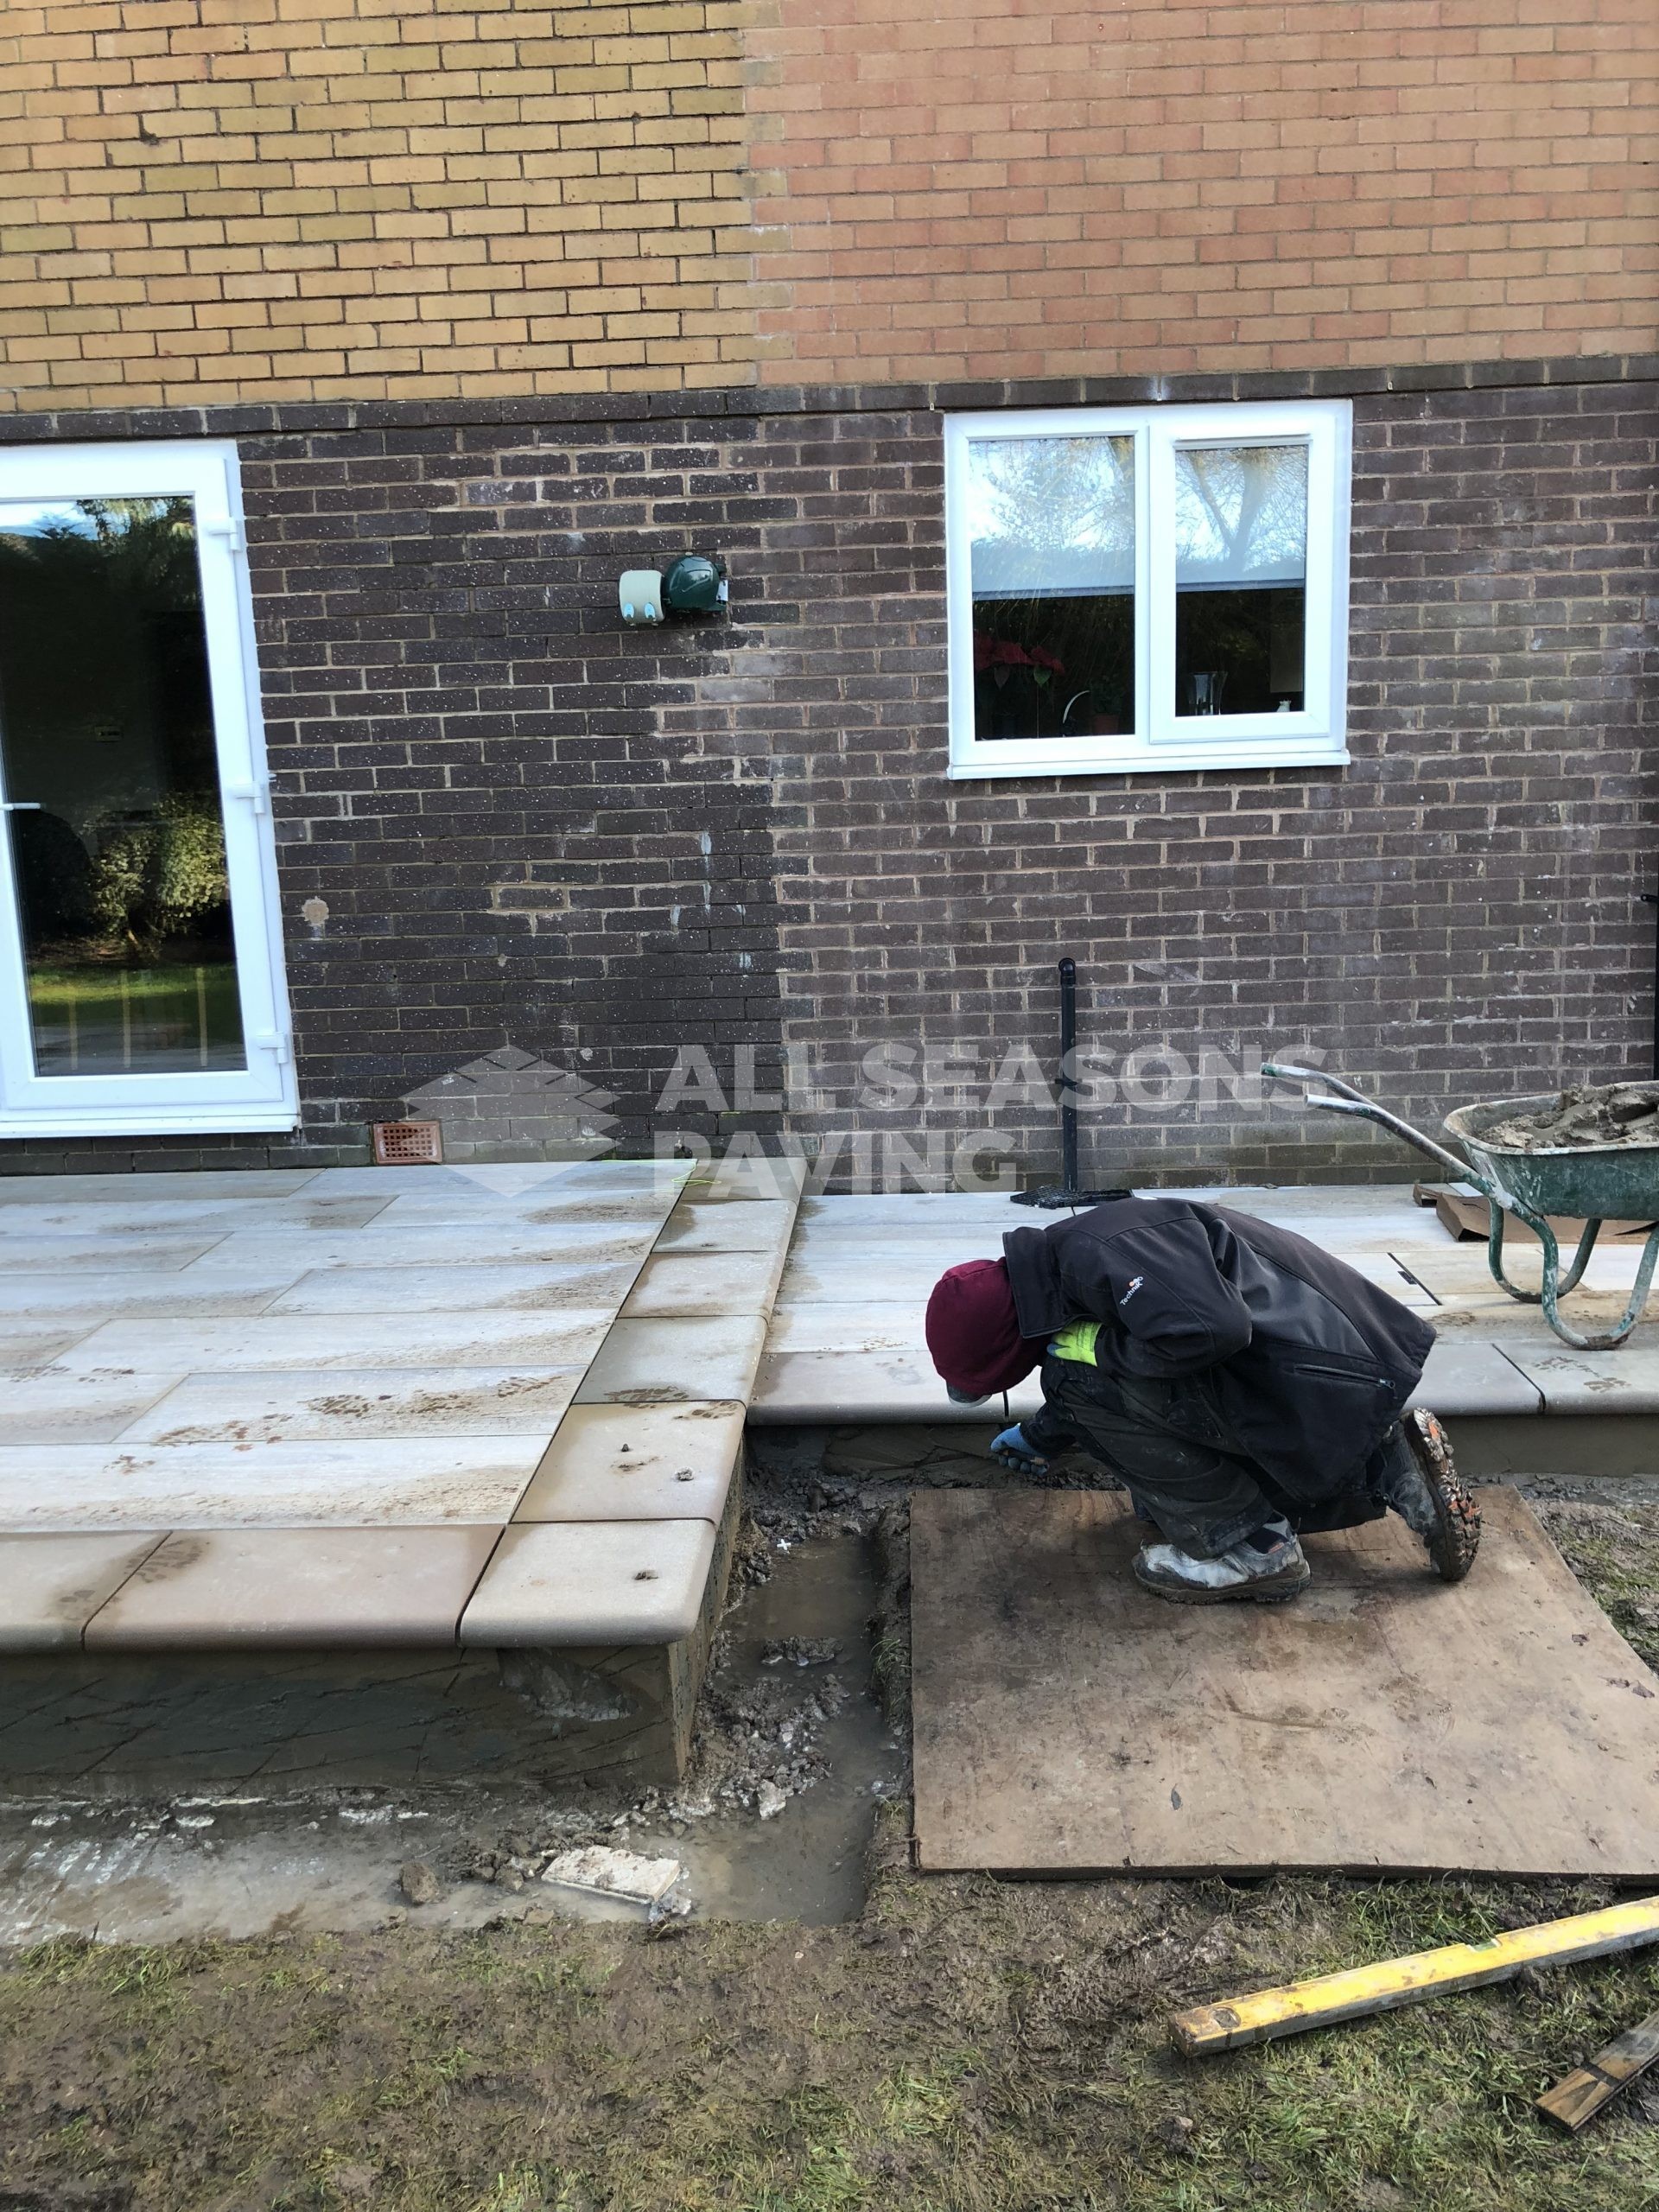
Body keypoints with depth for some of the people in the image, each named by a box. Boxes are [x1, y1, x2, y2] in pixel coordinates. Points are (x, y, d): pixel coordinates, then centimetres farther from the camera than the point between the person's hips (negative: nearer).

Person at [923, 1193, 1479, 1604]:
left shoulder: (1097, 1254, -23)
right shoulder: (1063, 1259, 10)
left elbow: (1209, 1330, -36)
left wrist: (1097, 1348, -19)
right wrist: (1039, 1437, 46)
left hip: (1322, 1391, -11)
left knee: (1081, 1378, -14)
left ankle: (1248, 1547, -4)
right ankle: (1394, 1466, 19)